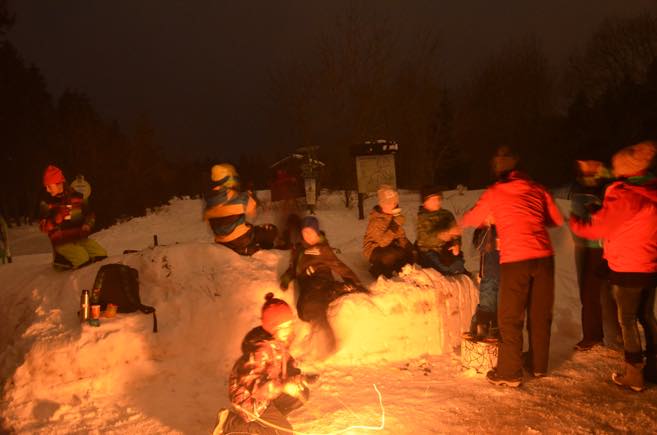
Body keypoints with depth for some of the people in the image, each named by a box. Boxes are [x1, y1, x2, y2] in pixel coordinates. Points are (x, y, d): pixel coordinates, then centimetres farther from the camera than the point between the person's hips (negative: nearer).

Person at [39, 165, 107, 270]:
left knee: (102, 255, -12)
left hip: (80, 237, 4)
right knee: (83, 260, -26)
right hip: (62, 241, -3)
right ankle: (61, 260, 2)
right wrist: (56, 219, -21)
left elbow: (90, 214, 15)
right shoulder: (47, 203, 0)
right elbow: (44, 227, -4)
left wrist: (87, 225, -5)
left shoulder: (76, 197, 4)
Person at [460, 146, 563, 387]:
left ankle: (509, 372, 9)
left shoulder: (493, 193, 6)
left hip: (515, 259, -3)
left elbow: (468, 220, 18)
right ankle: (538, 364, 29)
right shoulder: (537, 188, 12)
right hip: (543, 256, 4)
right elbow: (556, 219, 19)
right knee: (540, 314, 16)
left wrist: (490, 217, 40)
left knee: (510, 317, 5)